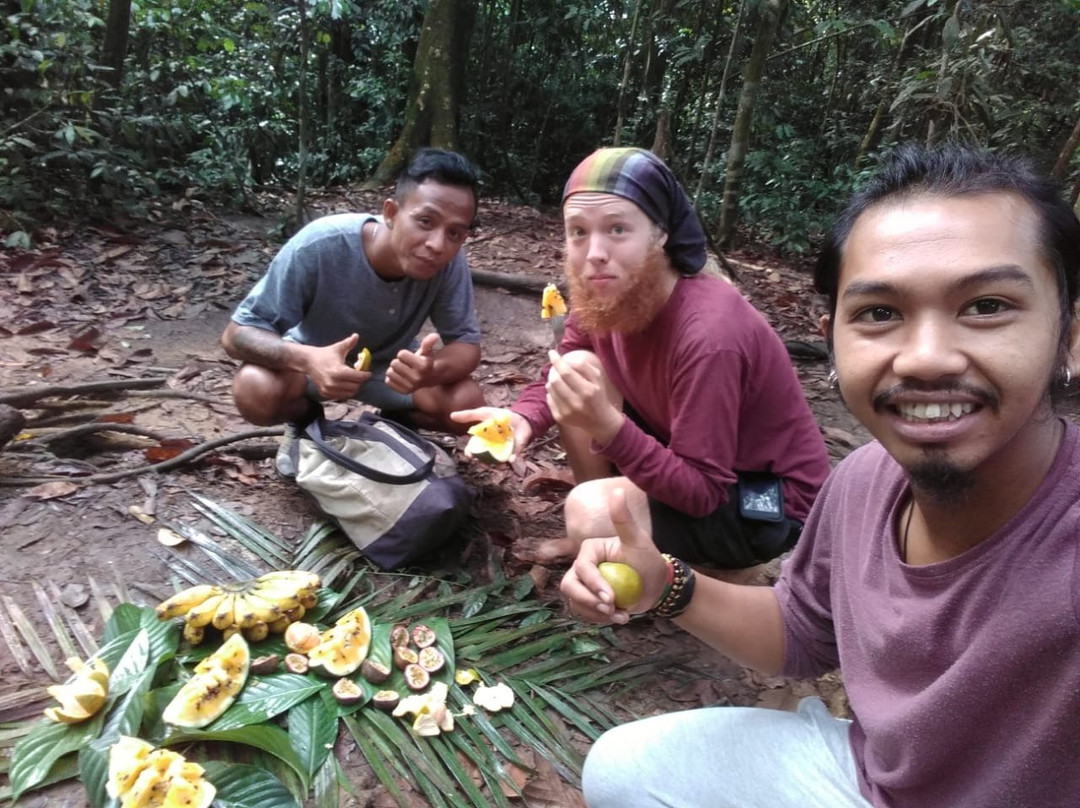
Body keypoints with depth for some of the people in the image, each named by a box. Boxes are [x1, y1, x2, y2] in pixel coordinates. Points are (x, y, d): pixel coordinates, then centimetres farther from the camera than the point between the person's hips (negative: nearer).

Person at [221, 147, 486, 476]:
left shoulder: (450, 262, -28)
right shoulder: (319, 246, -33)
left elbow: (466, 343, -20)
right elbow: (237, 333, -26)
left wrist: (429, 372, -44)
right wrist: (306, 359, -47)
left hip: (392, 363, 2)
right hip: (316, 358, -1)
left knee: (466, 406, -23)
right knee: (256, 391, -31)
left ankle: (393, 423, 11)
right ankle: (305, 425, 5)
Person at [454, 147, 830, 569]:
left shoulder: (708, 335, -33)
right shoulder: (603, 291, -11)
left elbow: (702, 493, -28)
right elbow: (551, 380, 0)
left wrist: (605, 424, -41)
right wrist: (521, 419, -23)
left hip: (771, 501, -7)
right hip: (687, 458, 7)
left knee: (590, 512, -28)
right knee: (573, 384, -6)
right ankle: (607, 538, 9)